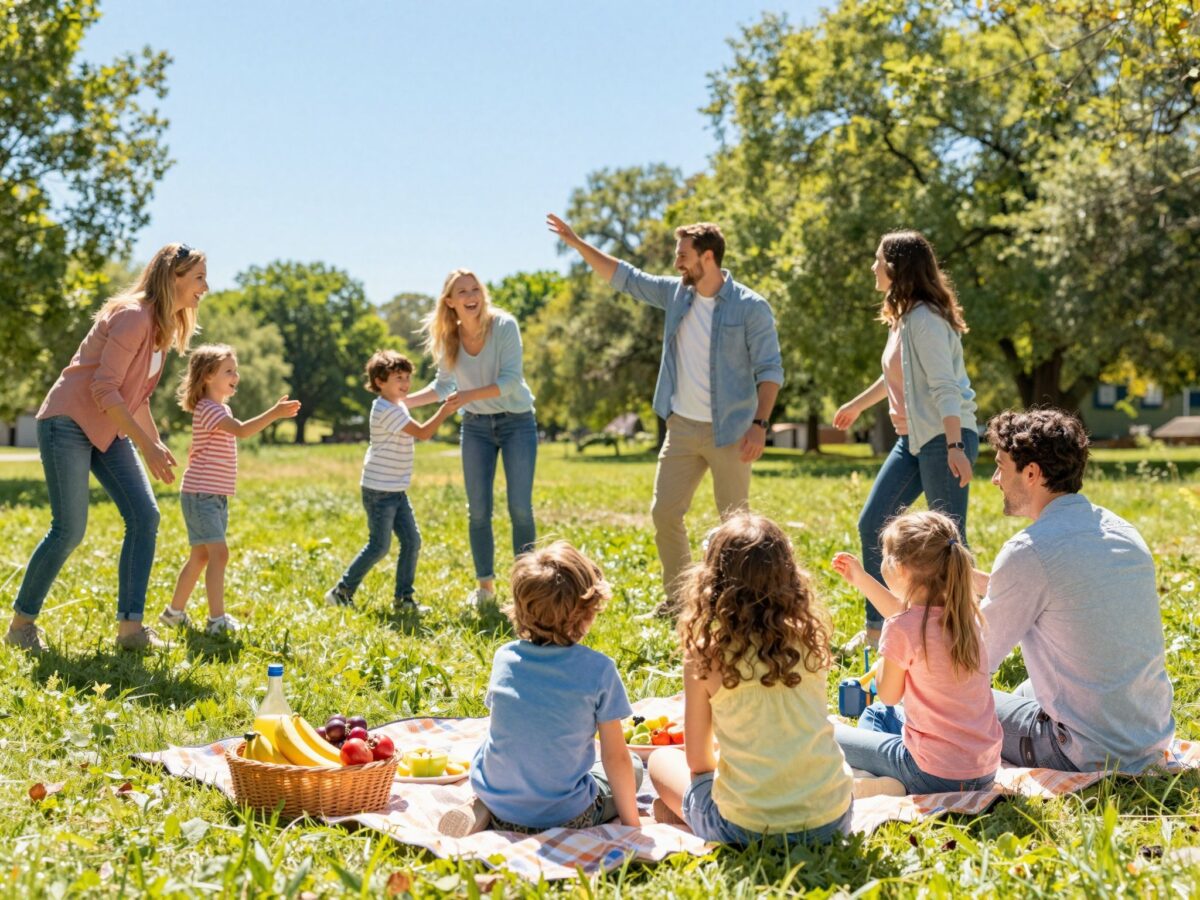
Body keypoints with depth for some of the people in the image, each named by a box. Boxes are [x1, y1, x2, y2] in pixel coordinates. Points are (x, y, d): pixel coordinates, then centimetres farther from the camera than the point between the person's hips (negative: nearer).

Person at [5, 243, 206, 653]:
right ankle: (21, 621, 9)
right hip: (69, 423, -9)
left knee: (145, 517, -5)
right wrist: (148, 446, -24)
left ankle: (130, 626, -3)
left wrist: (157, 444, 12)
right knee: (69, 529, -9)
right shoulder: (133, 316, -18)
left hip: (108, 431, 9)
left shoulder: (162, 326, 11)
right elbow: (104, 389, -24)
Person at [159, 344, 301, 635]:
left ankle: (175, 612, 28)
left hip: (216, 496, 10)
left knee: (200, 556, 16)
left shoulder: (221, 409, 16)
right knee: (218, 553, -16)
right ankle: (217, 619, -17)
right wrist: (274, 413, -42)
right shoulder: (208, 409, -17)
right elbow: (241, 430, -34)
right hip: (201, 494, -10)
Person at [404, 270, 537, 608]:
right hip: (476, 427, 3)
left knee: (520, 508, -7)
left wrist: (470, 395, -31)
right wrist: (403, 401, 1)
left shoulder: (504, 326, -15)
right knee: (478, 512, 3)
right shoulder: (448, 338, -3)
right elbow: (444, 386, 10)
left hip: (517, 421, -3)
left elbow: (511, 380, -21)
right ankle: (485, 586, 16)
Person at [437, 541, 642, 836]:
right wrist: (631, 822, 2)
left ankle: (480, 811, 4)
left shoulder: (504, 658, -6)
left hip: (497, 804, 4)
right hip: (566, 818, -3)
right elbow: (615, 758, -12)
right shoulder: (599, 670, -17)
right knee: (632, 767, 23)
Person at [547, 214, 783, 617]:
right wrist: (576, 242, 10)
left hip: (729, 433, -6)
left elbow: (770, 370, -11)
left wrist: (760, 424, -19)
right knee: (664, 513, 7)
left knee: (735, 523, 1)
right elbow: (622, 275, 13)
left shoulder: (750, 308, -11)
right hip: (681, 428, 6)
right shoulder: (676, 293, 5)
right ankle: (677, 598, 20)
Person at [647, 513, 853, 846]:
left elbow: (697, 761, 0)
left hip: (746, 828, -3)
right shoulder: (811, 635, -4)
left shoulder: (706, 651, -11)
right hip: (831, 820, 3)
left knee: (661, 759, 24)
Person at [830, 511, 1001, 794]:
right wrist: (861, 579, 26)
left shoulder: (900, 628, -23)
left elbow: (889, 695, -6)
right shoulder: (963, 610, -1)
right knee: (874, 714, 29)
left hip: (937, 777, -7)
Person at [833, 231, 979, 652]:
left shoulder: (925, 319, -16)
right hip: (912, 439, 10)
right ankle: (876, 625, 19)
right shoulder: (903, 317, 13)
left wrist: (955, 447, -30)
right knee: (871, 524, 10)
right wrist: (857, 405, 42)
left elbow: (945, 388, -23)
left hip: (945, 438, -10)